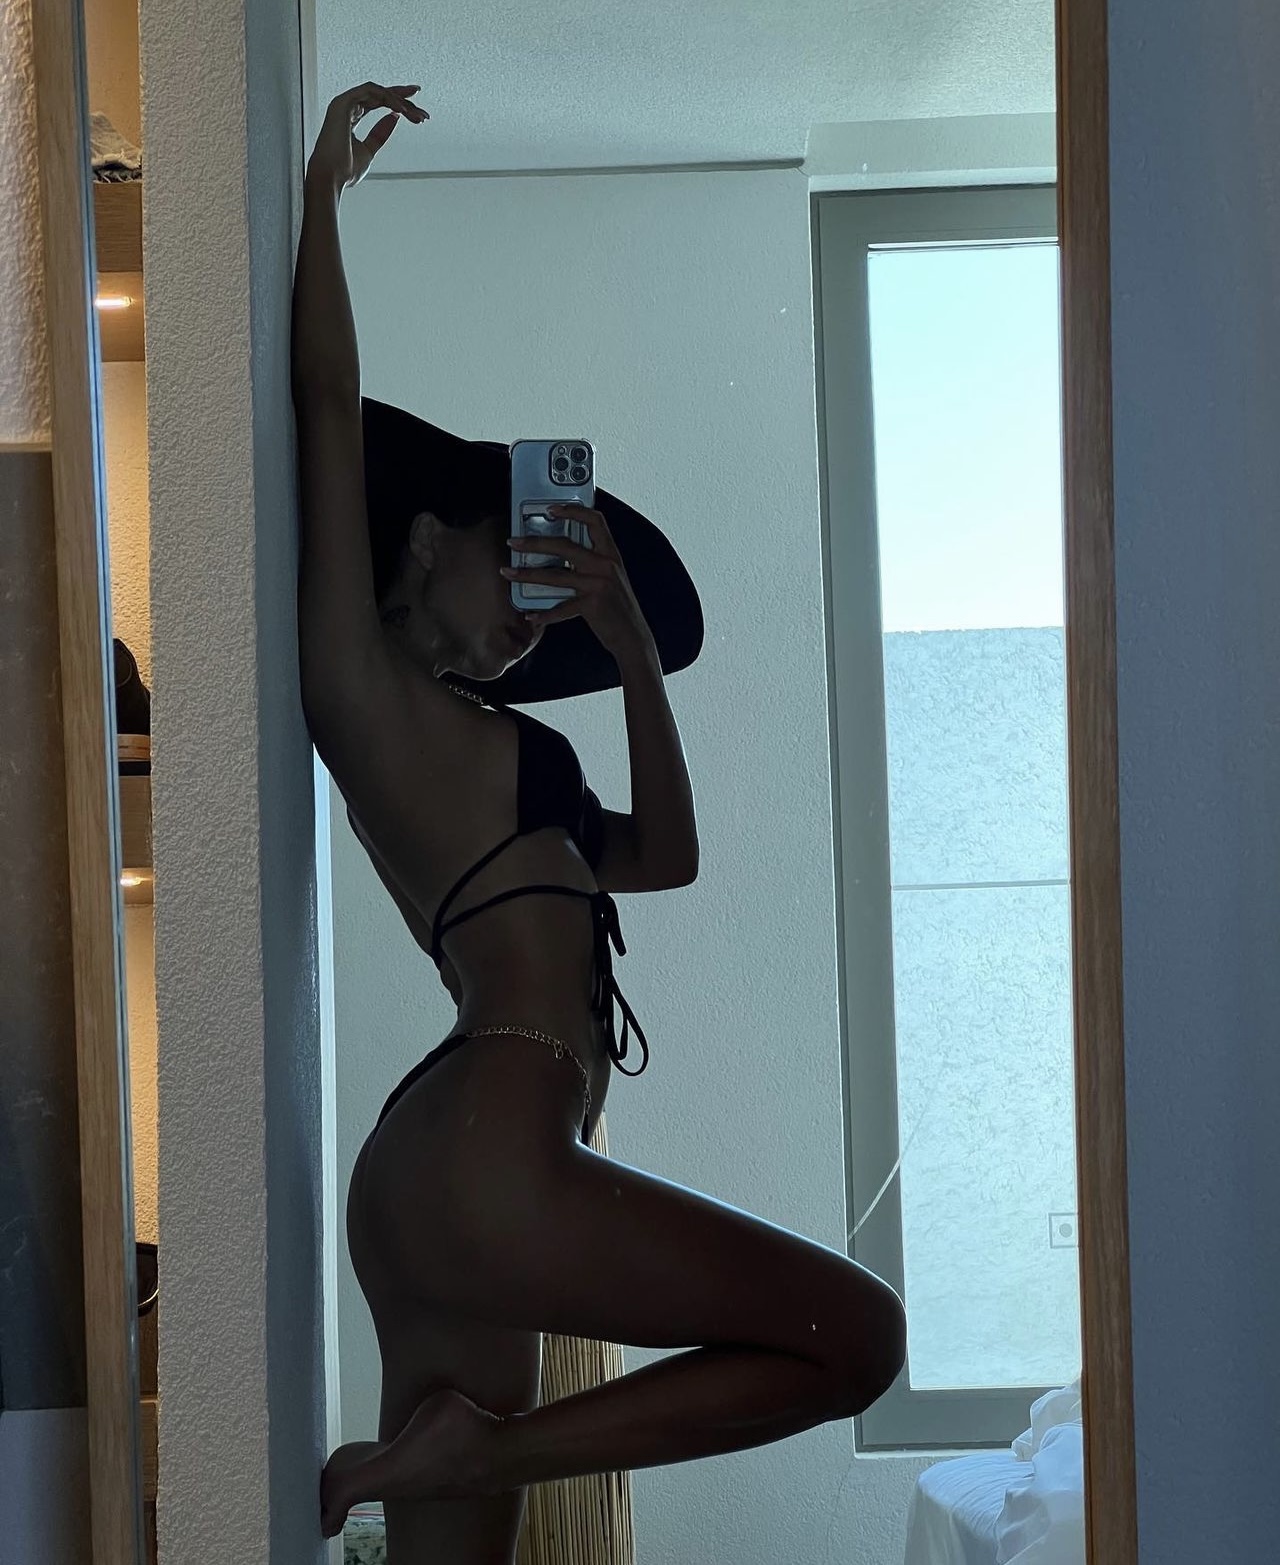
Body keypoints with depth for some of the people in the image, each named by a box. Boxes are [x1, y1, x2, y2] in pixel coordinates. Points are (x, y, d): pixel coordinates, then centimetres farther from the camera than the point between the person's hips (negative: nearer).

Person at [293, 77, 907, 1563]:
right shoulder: (367, 688, 3)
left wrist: (631, 650, 27)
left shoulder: (452, 753, 28)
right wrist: (324, 188, 4)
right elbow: (332, 414, -4)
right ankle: (455, 1446, -7)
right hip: (485, 1155, -9)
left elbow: (664, 854, 33)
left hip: (431, 1188, 9)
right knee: (853, 1334, -4)